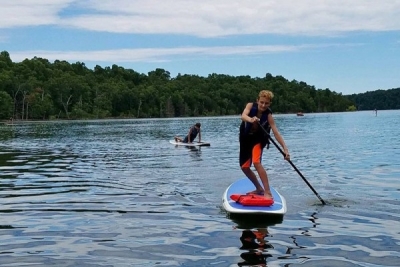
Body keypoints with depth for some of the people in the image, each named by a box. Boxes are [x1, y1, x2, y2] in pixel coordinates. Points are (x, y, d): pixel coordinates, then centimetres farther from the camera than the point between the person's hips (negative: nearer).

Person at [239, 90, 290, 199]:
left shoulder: (268, 115, -20)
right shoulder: (250, 106, -16)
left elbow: (276, 133, -25)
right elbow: (243, 116, -36)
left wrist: (285, 148, -36)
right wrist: (250, 120, -59)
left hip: (258, 140, -4)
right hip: (246, 139, 4)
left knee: (256, 163, -26)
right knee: (244, 167, 7)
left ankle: (267, 192, -24)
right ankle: (259, 189, 26)